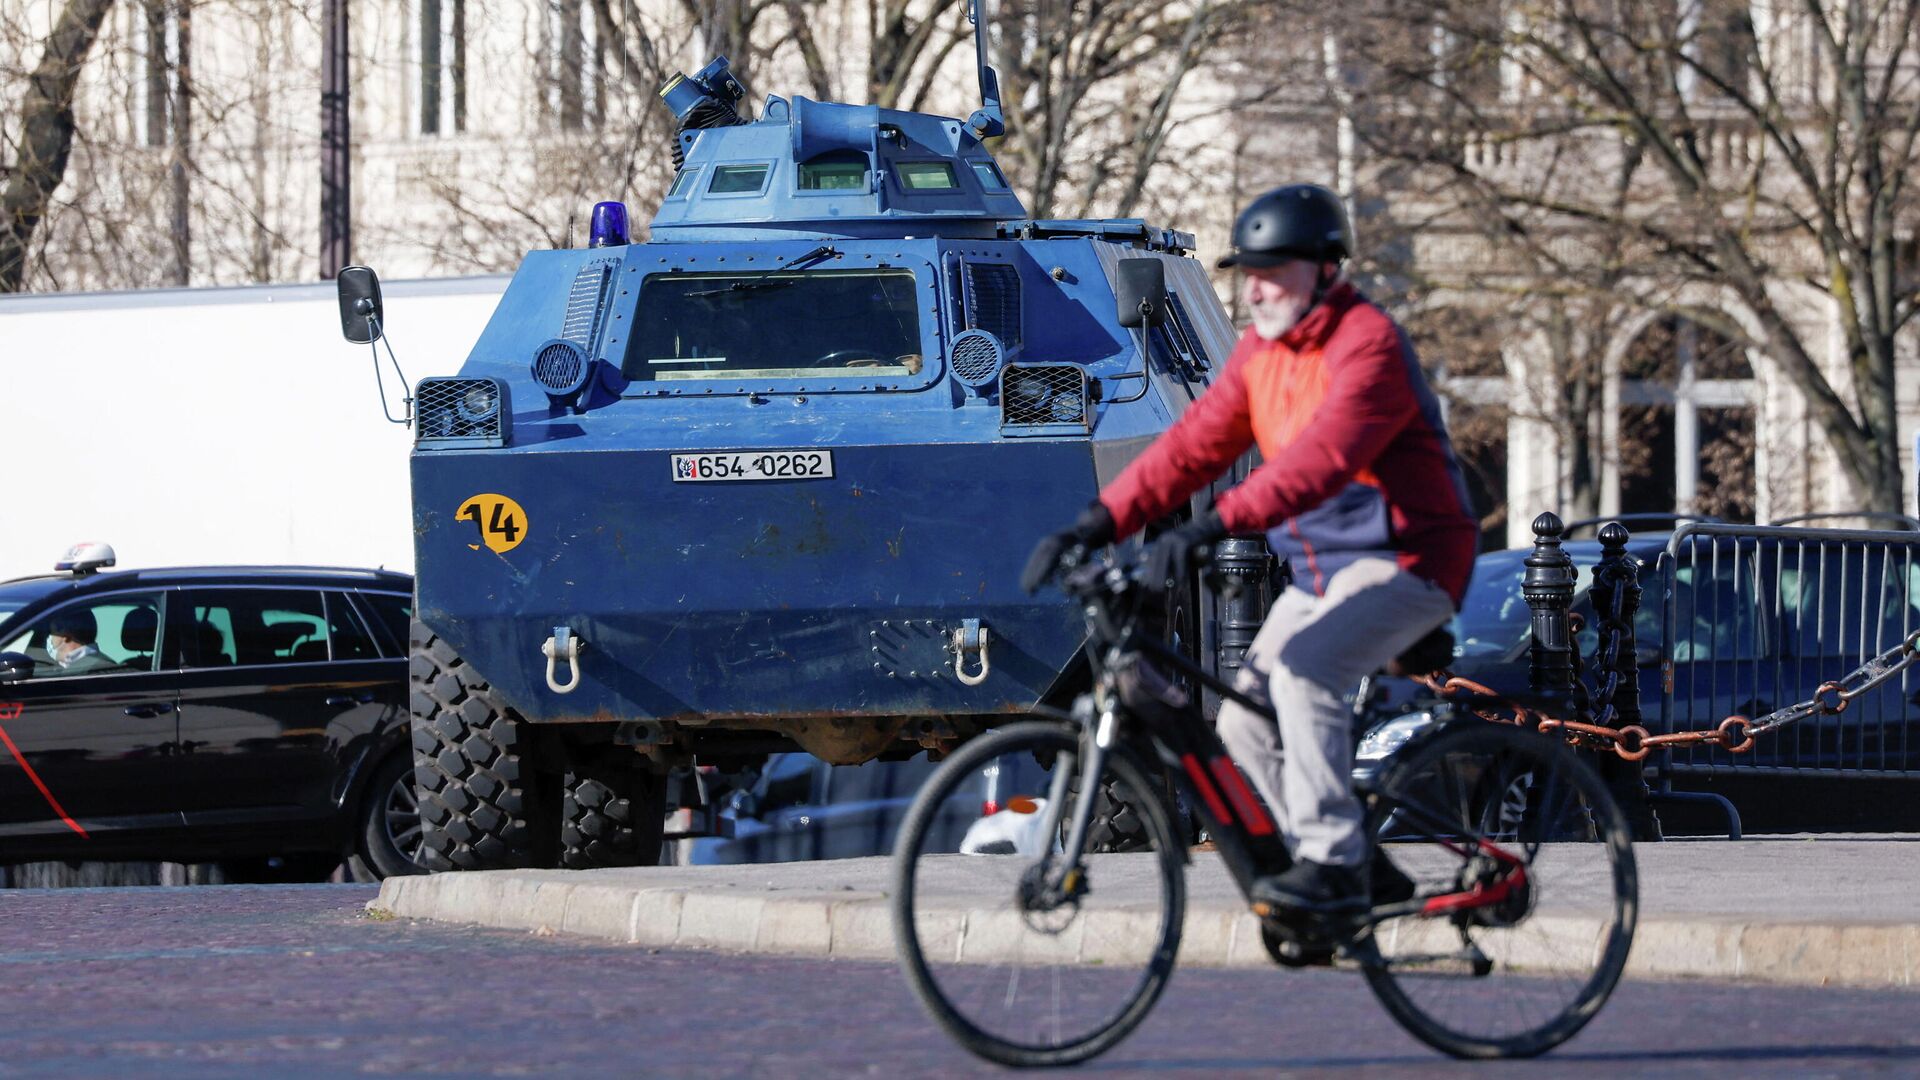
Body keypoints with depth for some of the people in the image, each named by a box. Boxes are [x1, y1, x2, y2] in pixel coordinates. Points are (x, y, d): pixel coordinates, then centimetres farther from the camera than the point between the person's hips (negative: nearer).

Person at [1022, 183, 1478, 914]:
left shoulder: (1368, 346, -20)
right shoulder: (1261, 352, 7)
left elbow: (1322, 457, -35)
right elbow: (1195, 443, 1)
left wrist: (1218, 525, -47)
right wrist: (1100, 522, -12)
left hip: (1405, 559, -9)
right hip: (1323, 569, 9)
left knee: (1301, 669, -30)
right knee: (1245, 723, -1)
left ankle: (1332, 862, -25)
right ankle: (1364, 874, 10)